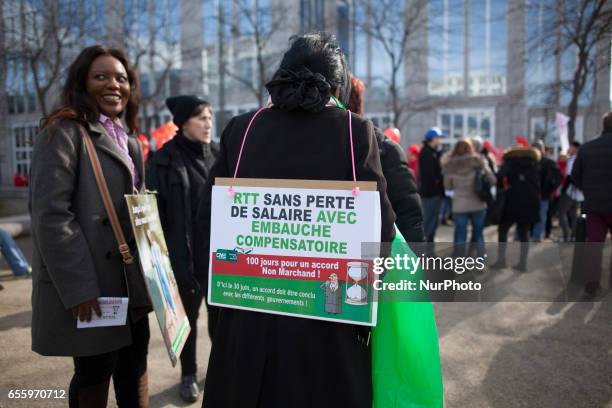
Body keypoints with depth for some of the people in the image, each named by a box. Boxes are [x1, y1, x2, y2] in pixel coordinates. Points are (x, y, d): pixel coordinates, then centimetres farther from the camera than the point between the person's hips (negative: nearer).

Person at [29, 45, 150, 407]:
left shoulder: (128, 138, 14)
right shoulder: (65, 131, -9)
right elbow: (50, 214, -18)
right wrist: (78, 288, -20)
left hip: (130, 281, 7)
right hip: (88, 287, -7)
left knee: (135, 366, 16)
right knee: (94, 374, 8)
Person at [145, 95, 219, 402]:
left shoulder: (218, 154, 4)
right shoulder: (164, 160, -6)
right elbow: (155, 211, -6)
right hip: (184, 253, -2)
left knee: (220, 311, 12)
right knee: (187, 315, 13)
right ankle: (188, 374, 32)